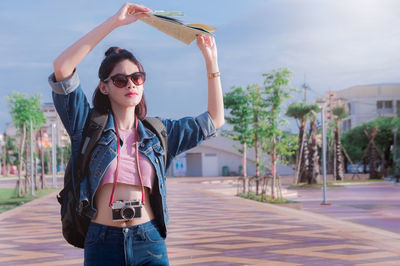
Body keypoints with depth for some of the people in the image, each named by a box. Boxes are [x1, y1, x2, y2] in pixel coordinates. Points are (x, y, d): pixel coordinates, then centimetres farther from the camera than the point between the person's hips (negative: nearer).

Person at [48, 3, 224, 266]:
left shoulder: (157, 133, 9)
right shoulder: (89, 125, 0)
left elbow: (214, 120, 16)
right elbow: (62, 67, -13)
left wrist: (211, 60, 10)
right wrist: (115, 21, -14)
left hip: (150, 243, 2)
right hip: (103, 243, -2)